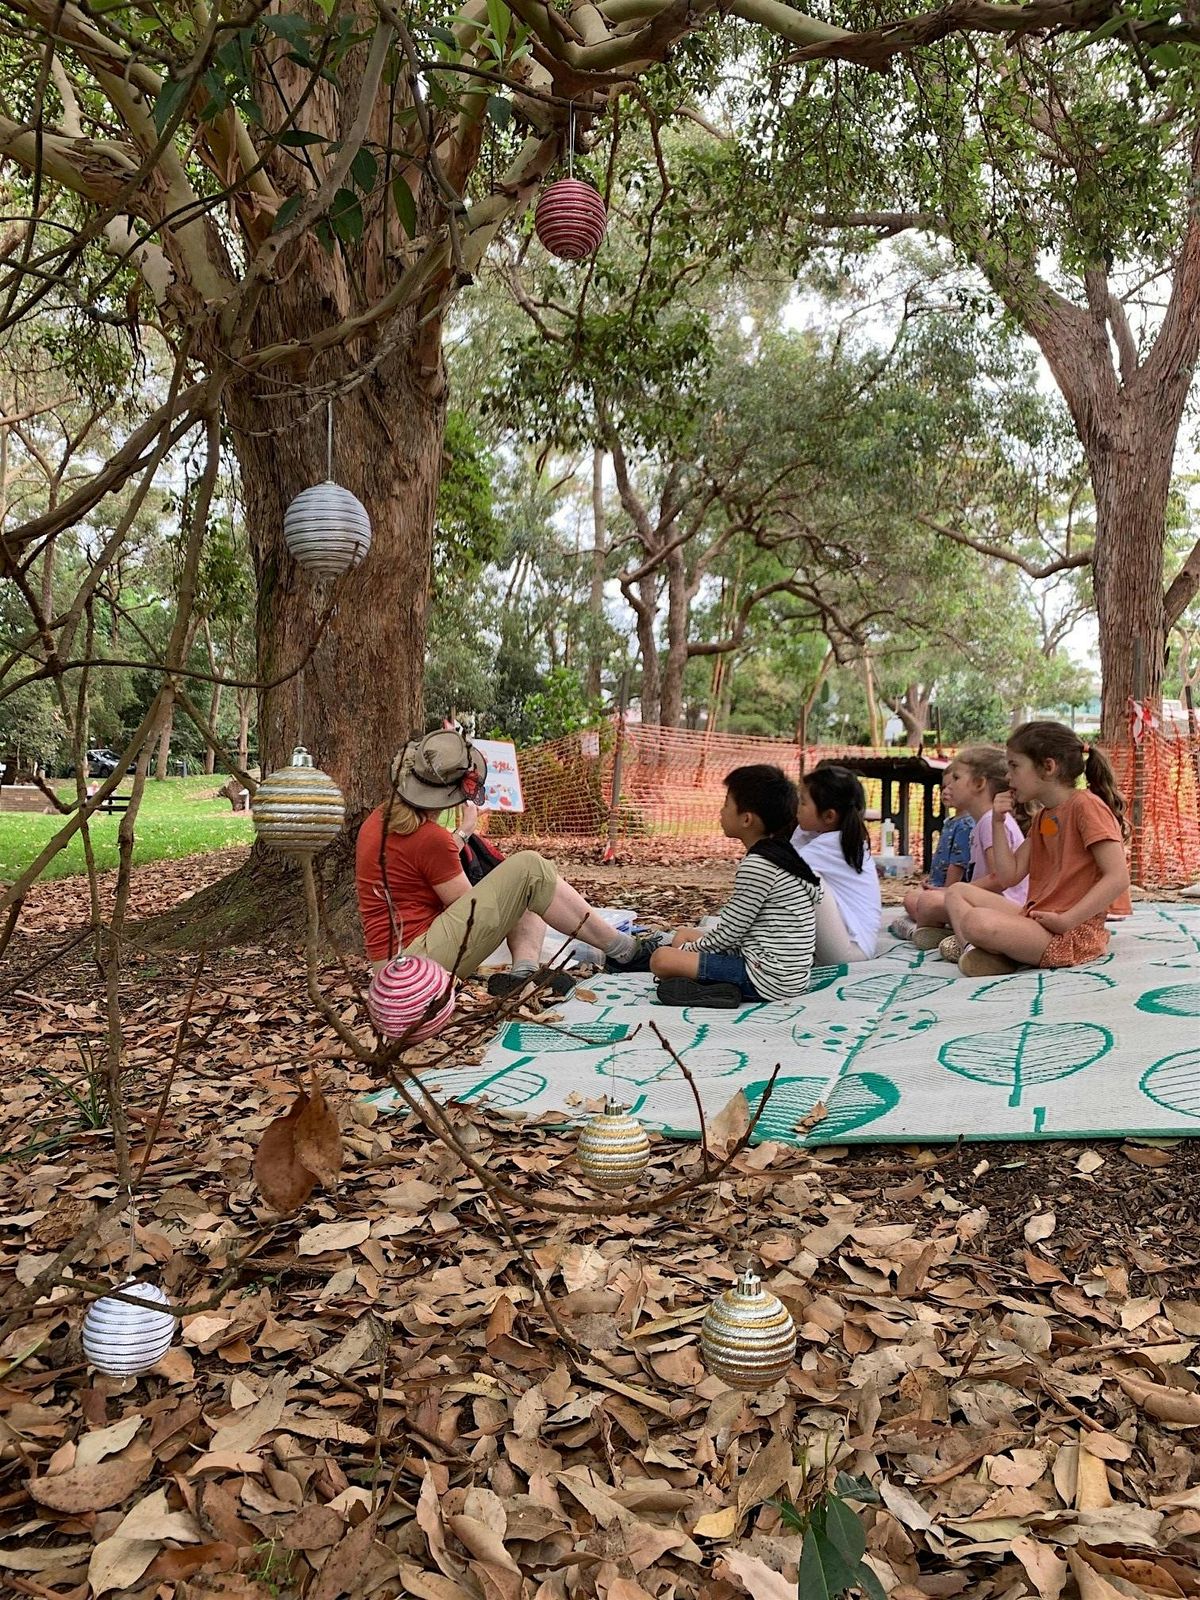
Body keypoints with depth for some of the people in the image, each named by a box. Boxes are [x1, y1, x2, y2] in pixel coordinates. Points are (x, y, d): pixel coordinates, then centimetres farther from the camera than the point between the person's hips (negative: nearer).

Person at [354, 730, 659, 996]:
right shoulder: (430, 839, -18)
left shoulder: (379, 818, 9)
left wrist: (463, 831, 29)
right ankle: (622, 951, -2)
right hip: (419, 960, -10)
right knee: (528, 868, -11)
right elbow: (468, 903, -8)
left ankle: (524, 969, -9)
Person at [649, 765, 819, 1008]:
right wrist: (687, 945, 13)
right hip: (781, 971, 11)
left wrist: (686, 950, 1)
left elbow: (727, 933, -15)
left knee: (661, 959, -17)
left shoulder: (757, 864, -19)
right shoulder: (780, 853, 11)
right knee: (684, 934, 23)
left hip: (769, 978, -11)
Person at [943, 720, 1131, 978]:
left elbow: (1118, 878, -19)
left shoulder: (1086, 805, -11)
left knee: (978, 922, -34)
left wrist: (1065, 920, -22)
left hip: (1074, 936, -10)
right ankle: (975, 946, -14)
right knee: (958, 891, 9)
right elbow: (1009, 875, 13)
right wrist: (999, 822, 5)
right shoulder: (1043, 817, 18)